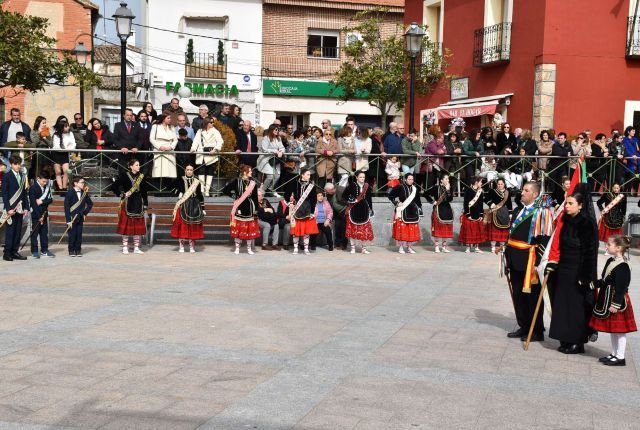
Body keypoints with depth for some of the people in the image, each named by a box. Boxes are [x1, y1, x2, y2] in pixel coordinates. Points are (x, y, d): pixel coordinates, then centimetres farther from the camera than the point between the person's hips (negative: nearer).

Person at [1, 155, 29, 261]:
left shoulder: (23, 177, 13)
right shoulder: (6, 176, -3)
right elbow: (4, 194, -7)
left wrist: (26, 207, 7)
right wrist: (8, 208, -13)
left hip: (19, 209, 5)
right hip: (11, 208, -5)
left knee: (18, 232, 6)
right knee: (10, 231, -4)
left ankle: (15, 251, 12)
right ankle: (7, 253, 1)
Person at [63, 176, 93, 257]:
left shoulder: (84, 193, 4)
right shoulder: (70, 193, -9)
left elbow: (90, 204, 19)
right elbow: (66, 207, -10)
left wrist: (85, 213, 9)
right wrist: (68, 220, -15)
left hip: (80, 218, 4)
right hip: (72, 218, -4)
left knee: (79, 235, 4)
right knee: (72, 235, -1)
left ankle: (78, 250, 12)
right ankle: (71, 250, 10)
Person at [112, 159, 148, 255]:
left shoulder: (142, 177, 8)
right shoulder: (124, 176, -3)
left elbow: (144, 192, 11)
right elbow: (114, 187, -1)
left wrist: (145, 205, 8)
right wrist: (122, 194, -10)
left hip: (138, 204, 4)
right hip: (127, 204, -3)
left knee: (138, 226, 4)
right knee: (126, 225, -2)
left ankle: (136, 248, 11)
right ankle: (125, 247, 6)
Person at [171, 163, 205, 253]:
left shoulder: (196, 182, 9)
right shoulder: (180, 180, 3)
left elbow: (200, 195, 11)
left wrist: (203, 208, 9)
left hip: (194, 206, 2)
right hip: (183, 206, -2)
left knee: (193, 226, 1)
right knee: (182, 225, -4)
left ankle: (192, 246, 9)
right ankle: (181, 246, 3)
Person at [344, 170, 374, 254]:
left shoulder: (367, 187, 6)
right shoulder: (352, 185, -4)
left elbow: (369, 199, 12)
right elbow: (344, 195, -2)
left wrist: (371, 210, 11)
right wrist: (351, 201, -12)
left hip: (364, 210, 2)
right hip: (353, 210, -2)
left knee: (365, 229, 0)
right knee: (353, 229, 1)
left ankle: (364, 248, 11)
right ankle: (353, 248, 11)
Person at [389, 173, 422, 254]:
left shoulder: (415, 189, 10)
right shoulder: (399, 187, -5)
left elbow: (418, 202, 15)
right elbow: (390, 196, 1)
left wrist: (420, 213, 13)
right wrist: (397, 203, -7)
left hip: (412, 212, 4)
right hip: (402, 212, -4)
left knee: (412, 230, 3)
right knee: (402, 229, -4)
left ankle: (409, 247, 14)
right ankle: (401, 247, 6)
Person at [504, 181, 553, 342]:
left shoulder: (541, 212, -12)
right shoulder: (520, 211, 13)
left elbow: (545, 239, -15)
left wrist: (538, 263, -18)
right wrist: (508, 257, 17)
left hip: (529, 261, -8)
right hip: (516, 261, 8)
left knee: (532, 296, 1)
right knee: (518, 295, 12)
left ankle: (537, 331, 12)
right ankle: (523, 327, 25)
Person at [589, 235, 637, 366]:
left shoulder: (622, 266, -19)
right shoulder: (610, 261, 9)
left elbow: (621, 287, -22)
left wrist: (615, 304, -23)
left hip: (617, 301, -10)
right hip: (607, 300, 10)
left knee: (619, 329, 0)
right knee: (612, 329, 17)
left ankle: (620, 357, 7)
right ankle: (614, 354, 27)